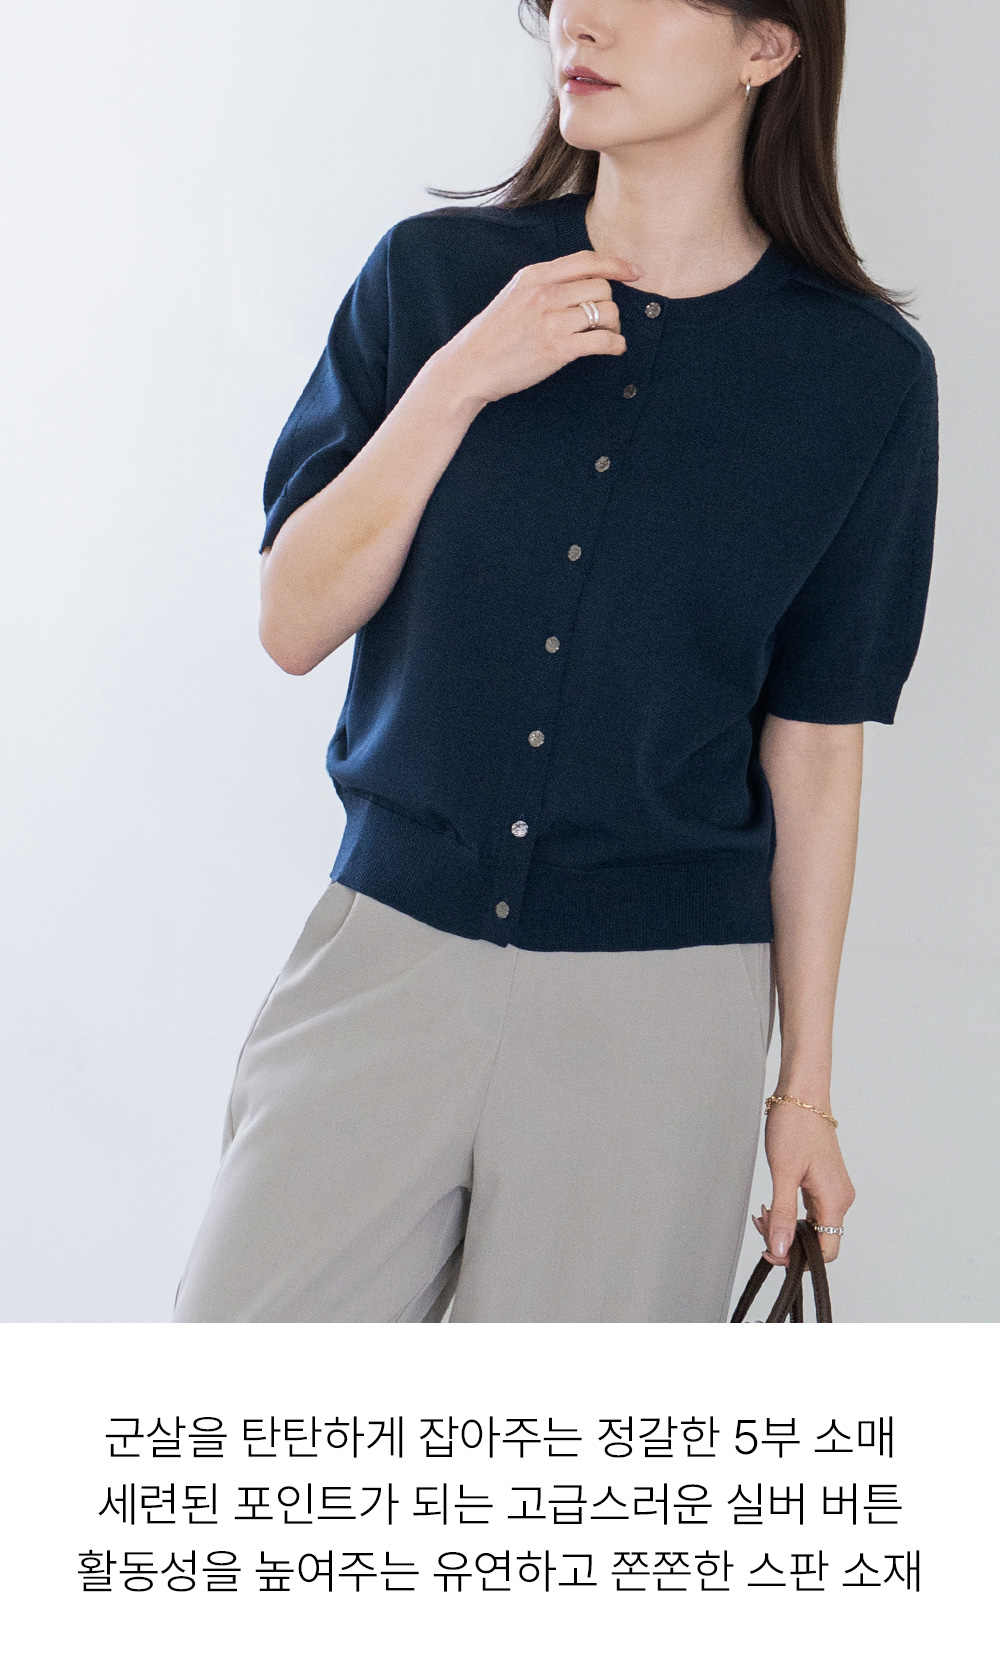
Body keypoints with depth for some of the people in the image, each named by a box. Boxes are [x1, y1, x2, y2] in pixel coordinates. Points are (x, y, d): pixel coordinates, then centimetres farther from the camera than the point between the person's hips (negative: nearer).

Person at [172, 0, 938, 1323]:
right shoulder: (435, 275, 1)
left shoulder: (860, 372, -2)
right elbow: (293, 621, -1)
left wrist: (806, 1085, 5)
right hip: (387, 960, 2)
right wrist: (459, 380, -14)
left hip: (656, 1011, -1)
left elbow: (815, 747, 2)